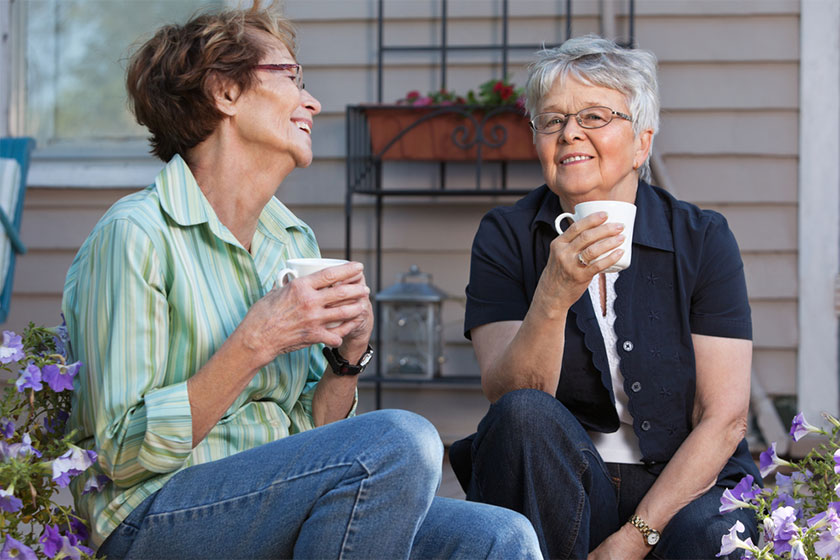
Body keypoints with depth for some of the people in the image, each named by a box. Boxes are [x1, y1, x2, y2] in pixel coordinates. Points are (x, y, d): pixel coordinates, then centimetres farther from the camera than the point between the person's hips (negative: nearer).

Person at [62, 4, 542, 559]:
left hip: (279, 502, 6)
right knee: (399, 440, -26)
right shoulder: (135, 234, -10)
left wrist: (348, 355, -3)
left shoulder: (296, 242, 13)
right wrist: (256, 343, -19)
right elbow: (125, 453, -14)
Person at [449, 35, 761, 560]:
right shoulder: (506, 237, 0)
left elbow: (724, 418, -6)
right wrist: (554, 297, -30)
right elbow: (510, 399, -12)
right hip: (558, 493, 2)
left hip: (681, 484, -2)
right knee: (524, 416, -30)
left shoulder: (703, 239, -1)